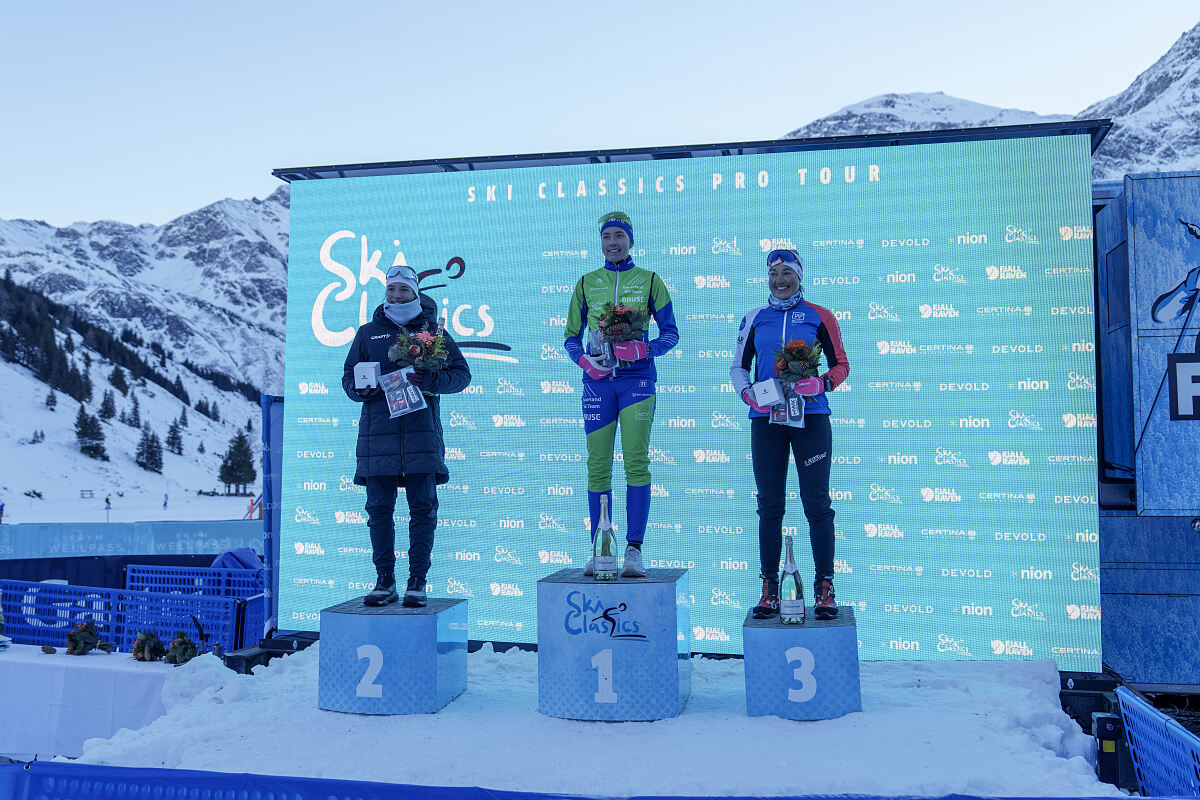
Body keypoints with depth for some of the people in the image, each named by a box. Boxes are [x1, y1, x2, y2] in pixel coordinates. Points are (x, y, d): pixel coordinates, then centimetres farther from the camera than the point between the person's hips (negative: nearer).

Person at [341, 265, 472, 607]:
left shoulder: (433, 330, 9)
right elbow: (348, 376, 19)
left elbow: (461, 373, 5)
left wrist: (428, 380, -12)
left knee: (423, 508, -1)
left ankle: (417, 581, 7)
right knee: (379, 508, 3)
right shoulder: (368, 333, 15)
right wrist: (360, 389, -4)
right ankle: (385, 581, 13)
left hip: (421, 431, -2)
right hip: (377, 431, 2)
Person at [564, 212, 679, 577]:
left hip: (637, 376, -2)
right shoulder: (586, 283, 14)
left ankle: (633, 551, -6)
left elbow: (671, 333, 7)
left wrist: (645, 348, -12)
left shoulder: (649, 281, 9)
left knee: (636, 462, -10)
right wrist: (584, 359, -5)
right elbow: (571, 336, 16)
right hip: (598, 379, 2)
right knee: (598, 466, -1)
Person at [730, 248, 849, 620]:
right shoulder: (754, 319, 11)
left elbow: (841, 365, 6)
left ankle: (825, 588, 5)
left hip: (810, 416, -2)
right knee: (770, 505, 4)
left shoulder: (819, 317, 5)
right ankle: (769, 588, 11)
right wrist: (747, 392, -5)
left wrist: (820, 384, -14)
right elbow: (738, 367, 15)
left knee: (816, 503, -2)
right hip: (765, 419, 2)